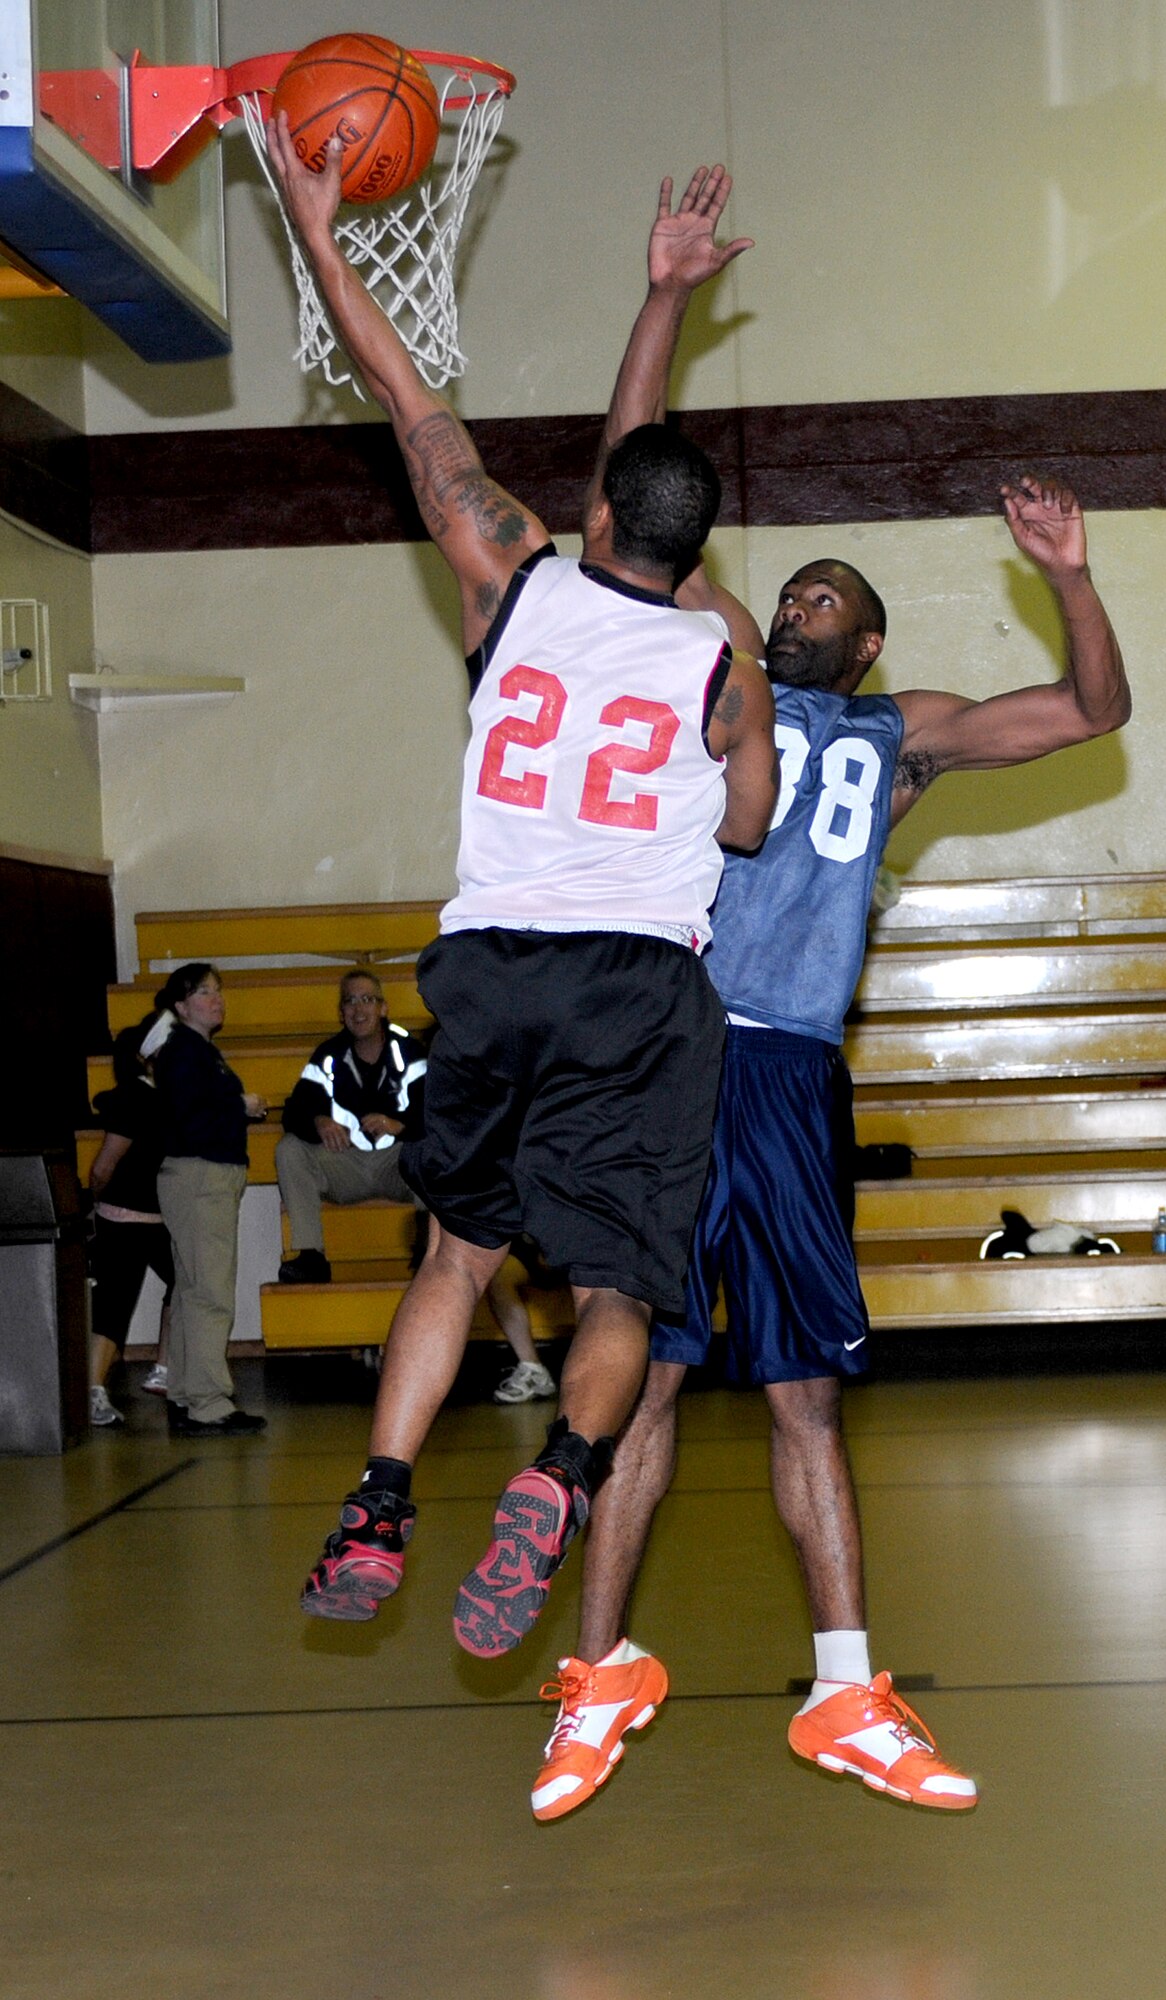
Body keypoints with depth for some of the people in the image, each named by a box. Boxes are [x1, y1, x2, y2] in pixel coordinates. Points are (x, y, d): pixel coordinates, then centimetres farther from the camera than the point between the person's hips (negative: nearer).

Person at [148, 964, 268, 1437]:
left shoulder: (201, 1051, 19)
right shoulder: (183, 1052, -12)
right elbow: (191, 1123, -21)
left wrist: (244, 1108, 4)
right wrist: (242, 1107, -12)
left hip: (213, 1179, 11)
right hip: (197, 1178, -11)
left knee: (191, 1291, 13)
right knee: (210, 1293, -11)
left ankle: (184, 1399, 18)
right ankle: (208, 1407, -11)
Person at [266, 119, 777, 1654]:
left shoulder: (517, 579, 6)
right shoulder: (723, 668, 4)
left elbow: (415, 409, 13)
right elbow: (751, 830, 19)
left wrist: (319, 233, 22)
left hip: (492, 962, 2)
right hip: (645, 982, -1)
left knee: (461, 1251, 19)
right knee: (618, 1289, 2)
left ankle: (375, 1512, 11)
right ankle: (561, 1476, -27)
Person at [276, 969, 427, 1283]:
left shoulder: (408, 1051, -4)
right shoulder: (328, 1057, 3)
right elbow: (294, 1112, -7)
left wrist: (398, 1125, -34)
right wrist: (318, 1122, -31)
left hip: (398, 1162, -3)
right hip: (345, 1161, 3)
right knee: (288, 1150, -20)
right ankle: (310, 1255, -26)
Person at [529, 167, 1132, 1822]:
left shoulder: (898, 739, 18)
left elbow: (1093, 711, 16)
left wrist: (1069, 577, -2)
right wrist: (668, 299, 3)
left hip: (791, 1078, 2)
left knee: (806, 1387, 5)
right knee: (642, 1371, -1)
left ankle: (847, 1699, 8)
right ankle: (604, 1670, 10)